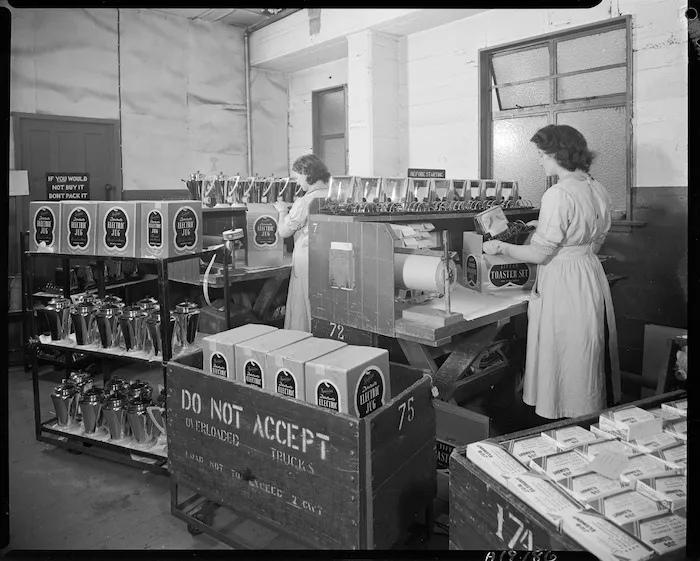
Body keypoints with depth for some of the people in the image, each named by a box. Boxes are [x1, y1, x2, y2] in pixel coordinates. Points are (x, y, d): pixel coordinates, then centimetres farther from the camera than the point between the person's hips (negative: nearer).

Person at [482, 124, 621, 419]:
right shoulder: (598, 190, 6)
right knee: (590, 360, 20)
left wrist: (500, 247, -5)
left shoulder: (558, 194, -20)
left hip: (563, 284, -9)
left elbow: (539, 254, -19)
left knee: (564, 365, 4)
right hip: (592, 276, 9)